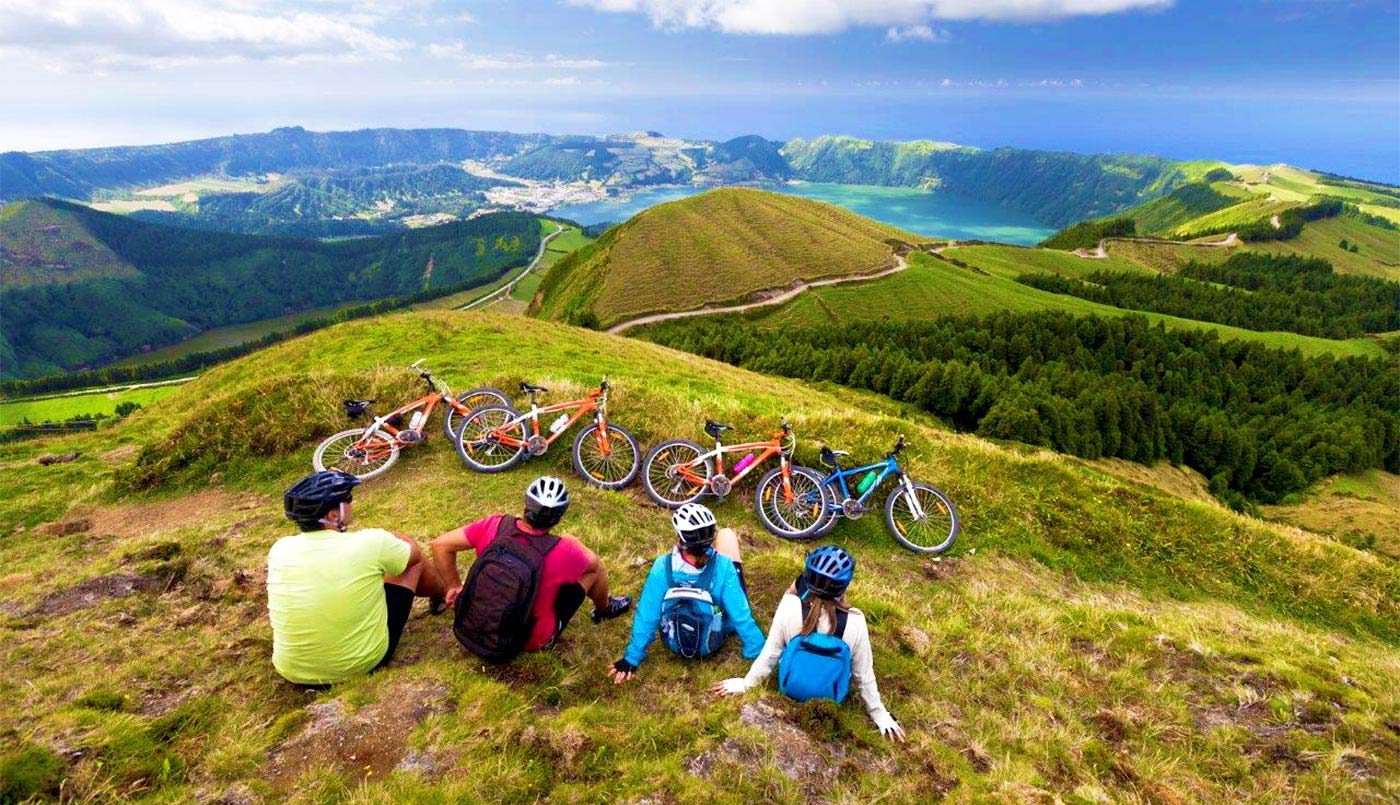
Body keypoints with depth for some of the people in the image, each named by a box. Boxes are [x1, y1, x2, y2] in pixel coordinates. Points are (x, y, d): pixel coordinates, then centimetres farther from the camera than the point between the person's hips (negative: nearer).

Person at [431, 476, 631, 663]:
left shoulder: (495, 525, -21)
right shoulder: (561, 551, -28)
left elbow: (440, 545, -11)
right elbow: (592, 562, -6)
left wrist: (454, 586, 2)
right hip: (531, 641, -4)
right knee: (594, 566, 7)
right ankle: (604, 609, 39)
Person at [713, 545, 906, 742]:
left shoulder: (790, 607, -30)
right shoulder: (855, 622, -29)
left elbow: (769, 655, -18)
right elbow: (864, 676, -15)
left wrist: (746, 684, 0)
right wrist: (880, 715, 3)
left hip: (790, 689, 0)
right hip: (831, 699, 0)